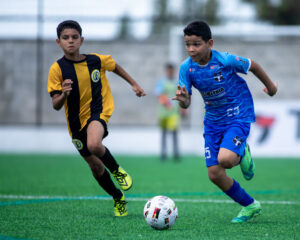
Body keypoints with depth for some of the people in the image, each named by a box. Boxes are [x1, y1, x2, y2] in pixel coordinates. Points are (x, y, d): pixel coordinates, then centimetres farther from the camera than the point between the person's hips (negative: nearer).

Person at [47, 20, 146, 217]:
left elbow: (115, 67, 17)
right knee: (95, 166, 11)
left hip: (98, 112, -2)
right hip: (76, 121, 2)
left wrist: (134, 84, 18)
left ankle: (117, 170, -4)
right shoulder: (57, 69, -10)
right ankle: (118, 198, 37)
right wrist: (64, 94, -33)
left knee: (94, 145, -35)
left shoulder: (97, 60, -7)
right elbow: (56, 105, -12)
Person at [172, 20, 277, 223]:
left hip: (238, 116, -5)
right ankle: (250, 206, 19)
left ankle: (242, 154, 9)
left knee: (225, 159, -30)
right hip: (213, 120, 5)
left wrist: (270, 86, 13)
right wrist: (183, 99, -33)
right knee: (215, 174, -1)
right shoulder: (186, 68, -9)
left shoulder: (226, 60, -20)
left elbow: (253, 66, -2)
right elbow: (186, 104, -8)